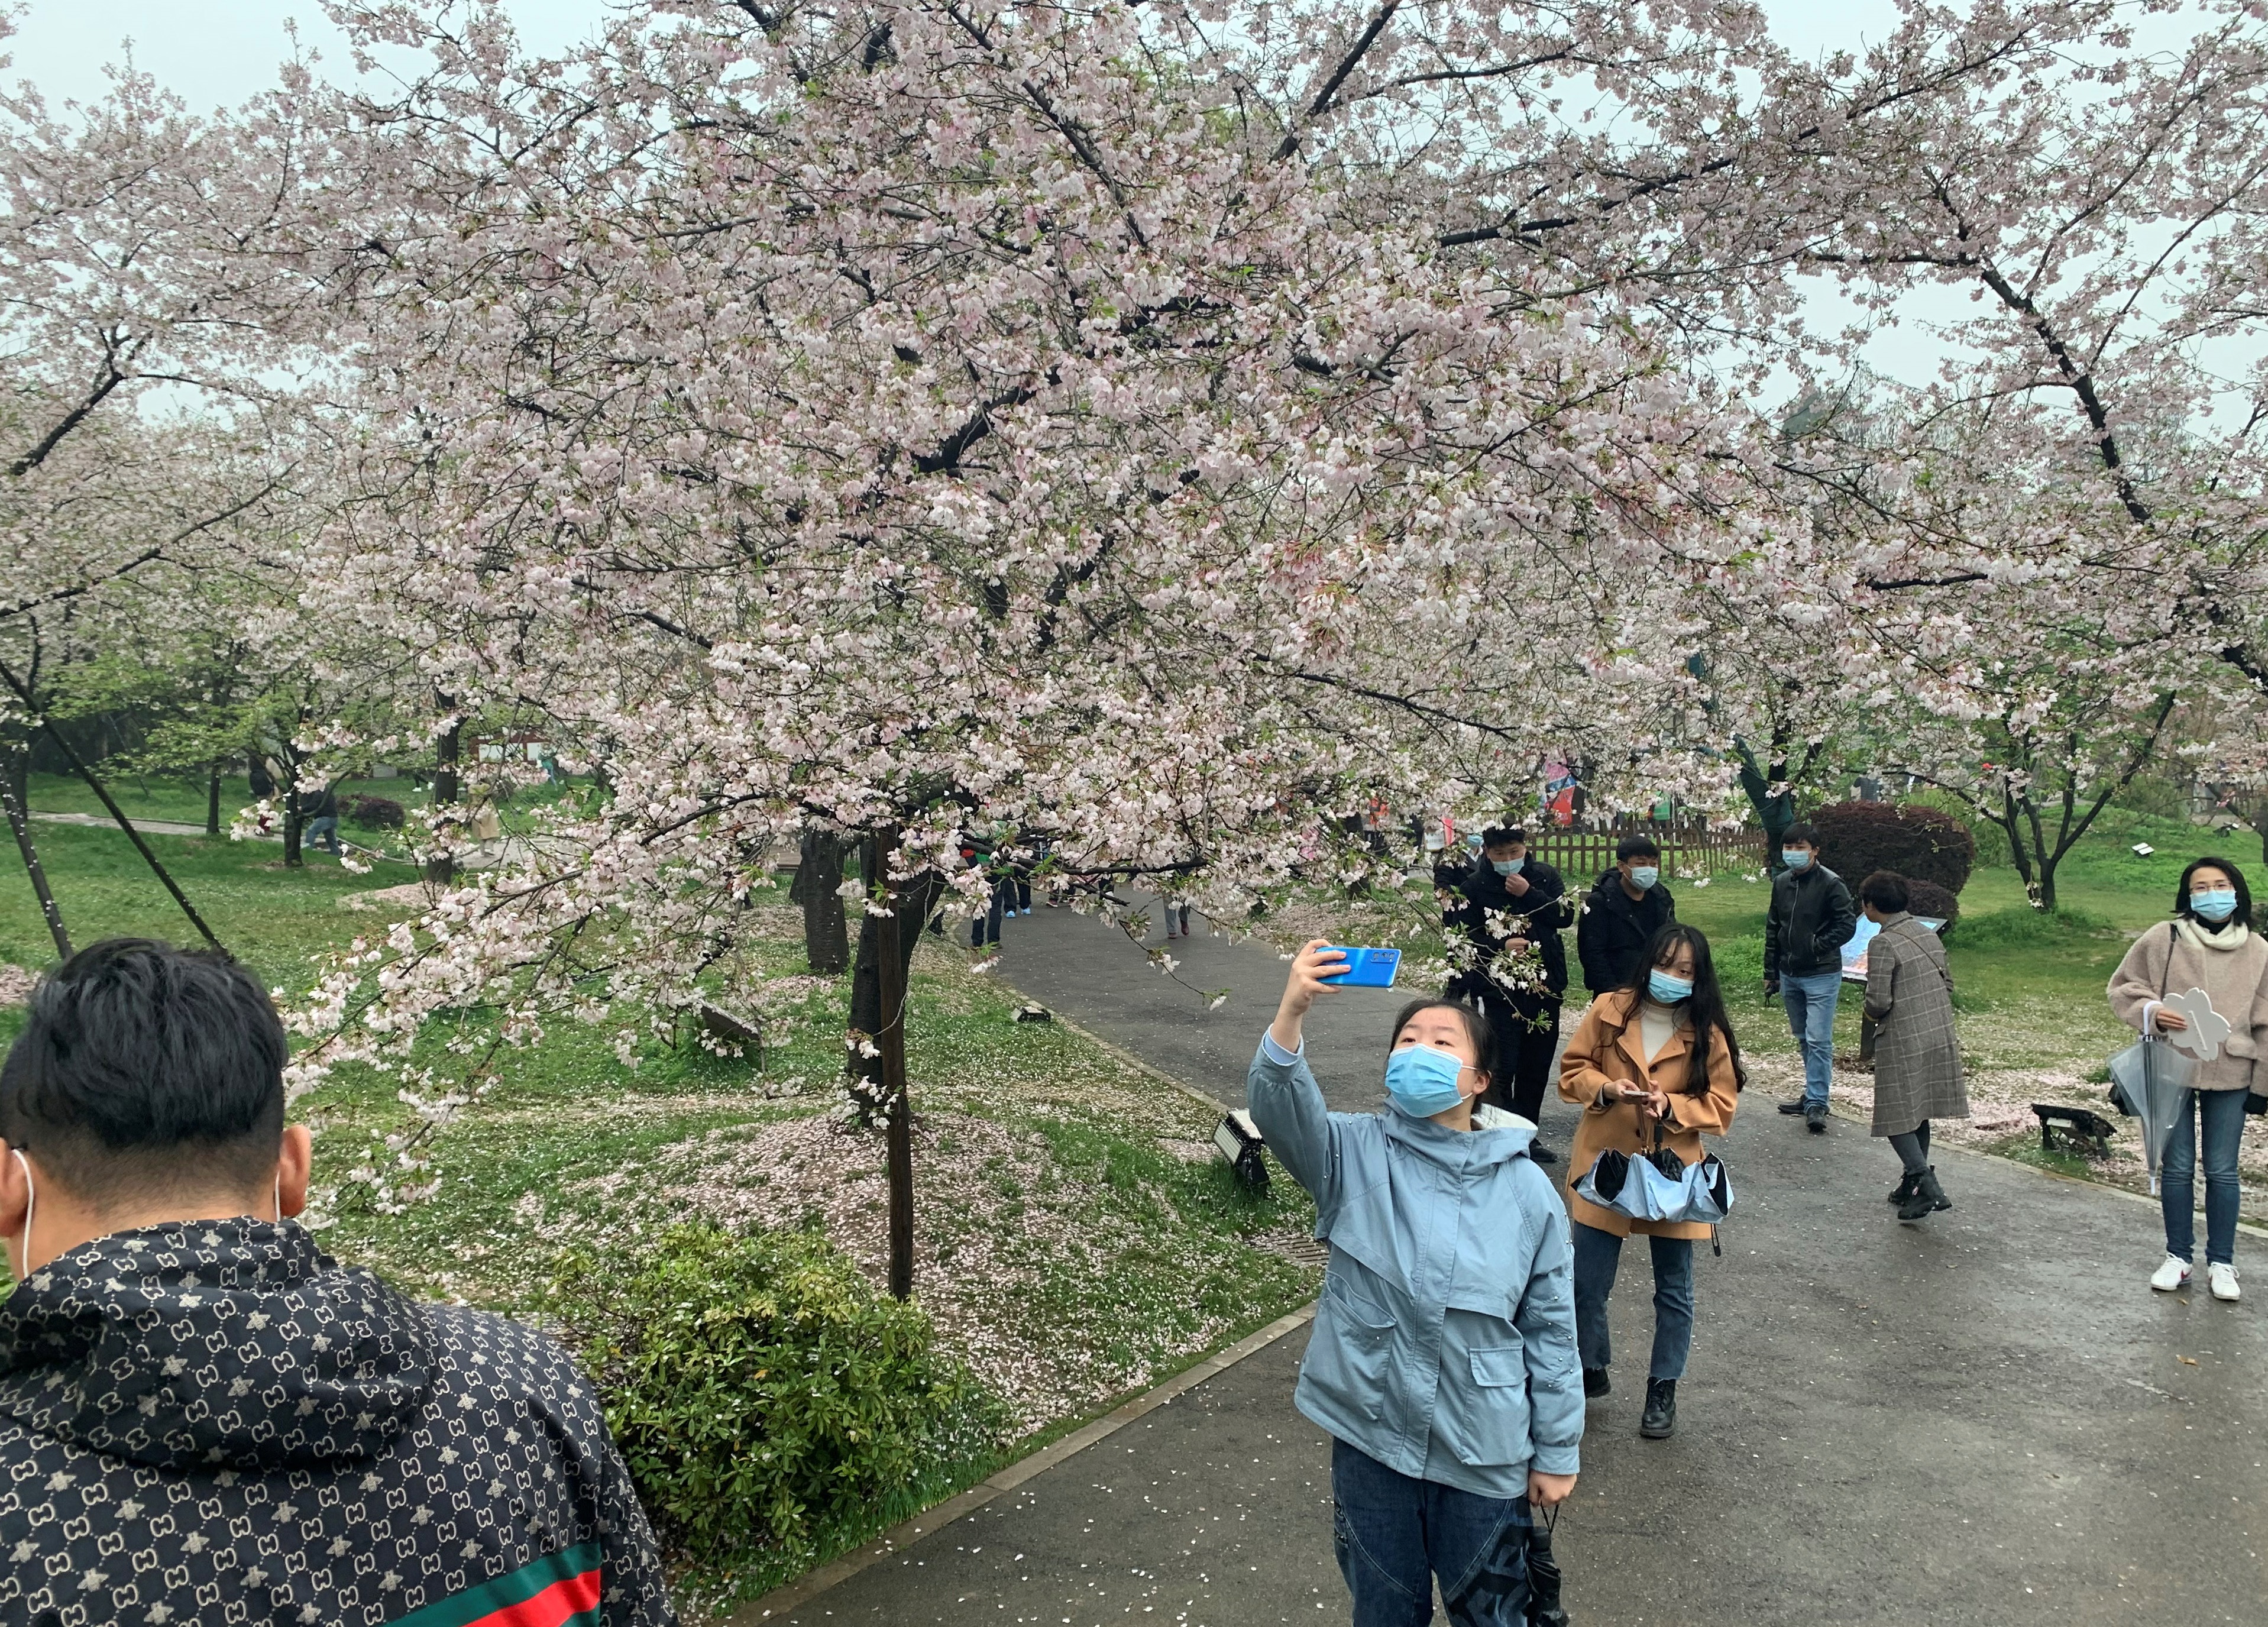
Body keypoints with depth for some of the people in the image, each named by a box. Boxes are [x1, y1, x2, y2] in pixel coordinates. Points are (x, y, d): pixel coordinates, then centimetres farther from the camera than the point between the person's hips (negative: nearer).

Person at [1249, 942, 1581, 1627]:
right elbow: (1279, 1110, -29)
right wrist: (1291, 1015, -47)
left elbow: (1551, 1329, -1)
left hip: (1484, 1453, 0)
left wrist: (1558, 1452, 3)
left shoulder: (1526, 1190, -8)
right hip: (1370, 1437, 0)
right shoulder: (1356, 1154, -9)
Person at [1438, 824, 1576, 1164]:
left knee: (1537, 1066, 13)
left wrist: (1529, 893, -15)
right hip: (1499, 988, -4)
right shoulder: (1473, 887, -5)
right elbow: (1461, 937, -8)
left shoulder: (1545, 876, 5)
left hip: (1544, 983, 4)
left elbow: (1566, 915, -6)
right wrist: (1501, 945, -19)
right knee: (1501, 1067, -9)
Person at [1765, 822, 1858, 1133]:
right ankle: (1814, 1094, 26)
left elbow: (1848, 924, -12)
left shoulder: (1830, 883, -12)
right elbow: (1773, 930, 14)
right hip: (1789, 975, 7)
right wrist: (1770, 973, 15)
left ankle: (1817, 1104, -6)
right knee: (1804, 1039, 15)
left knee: (1818, 1040, -10)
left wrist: (1818, 946, -15)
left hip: (1822, 976, -7)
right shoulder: (1781, 883, 8)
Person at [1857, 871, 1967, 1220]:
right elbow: (1948, 984, 14)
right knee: (1919, 1115, 18)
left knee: (1898, 1119, -1)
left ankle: (1930, 1190, -11)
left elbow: (1879, 1002, -18)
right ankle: (1912, 1183, 27)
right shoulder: (1928, 935, 7)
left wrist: (1871, 1013, 2)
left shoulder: (1883, 943, -17)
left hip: (1903, 1043, -8)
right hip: (1940, 1035, 8)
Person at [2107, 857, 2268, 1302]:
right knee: (2177, 1168, 9)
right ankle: (2178, 1257, 23)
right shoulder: (2163, 940, -5)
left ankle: (2222, 1263, 21)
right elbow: (2123, 989, 3)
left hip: (2230, 1074, 1)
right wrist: (2151, 1012, -17)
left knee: (2222, 1171, 7)